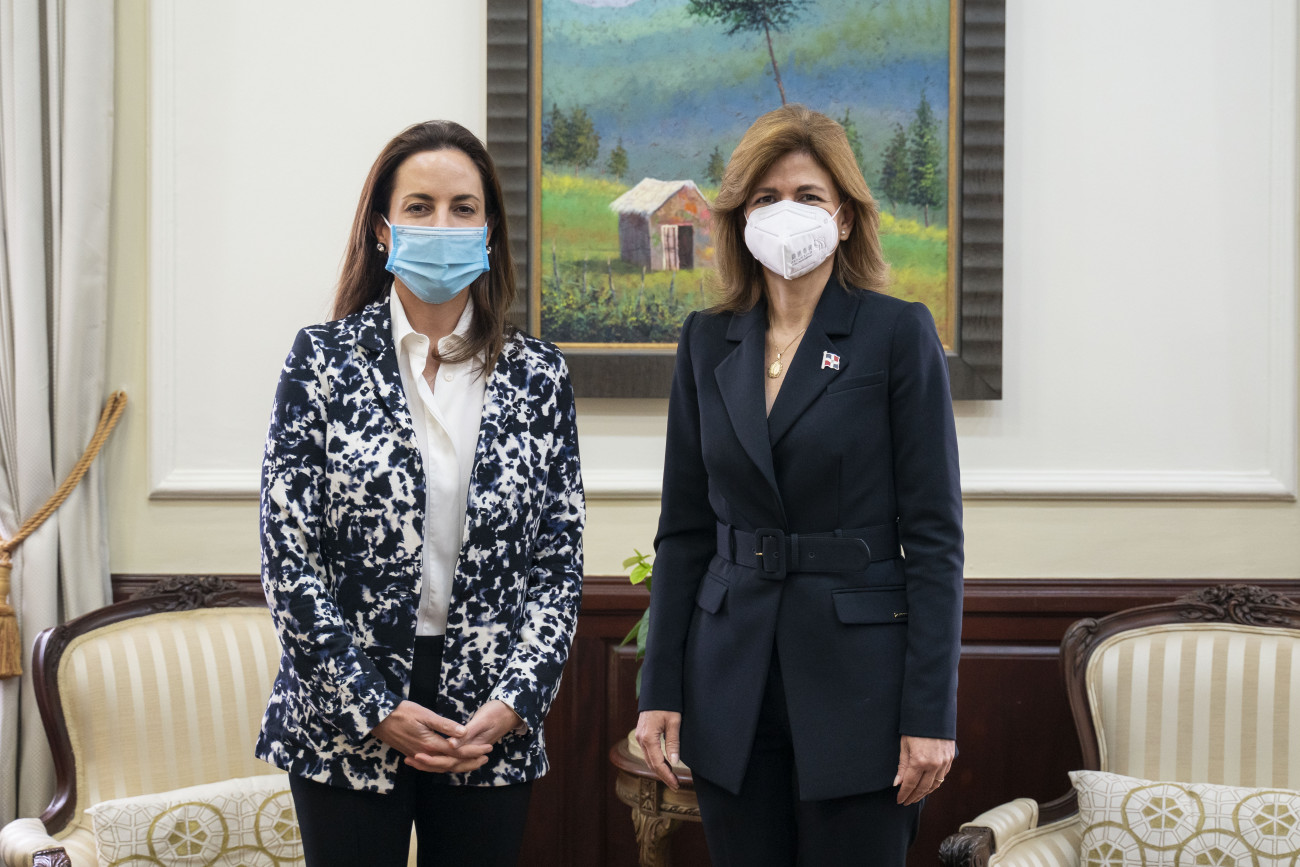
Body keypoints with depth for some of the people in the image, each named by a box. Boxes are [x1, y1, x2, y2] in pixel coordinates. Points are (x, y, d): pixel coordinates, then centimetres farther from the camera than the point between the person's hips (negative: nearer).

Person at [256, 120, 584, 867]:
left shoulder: (538, 376, 3)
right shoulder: (326, 359, -2)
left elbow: (560, 563, 4)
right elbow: (288, 553, -6)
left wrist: (513, 702, -8)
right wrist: (375, 709, -10)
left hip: (493, 726, 2)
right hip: (347, 728, -1)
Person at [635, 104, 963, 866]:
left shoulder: (899, 333, -4)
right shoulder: (708, 342, 8)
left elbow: (934, 536, -7)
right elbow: (685, 527, 11)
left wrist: (930, 712, -12)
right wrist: (661, 688, 4)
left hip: (857, 679, -4)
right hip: (733, 685, 4)